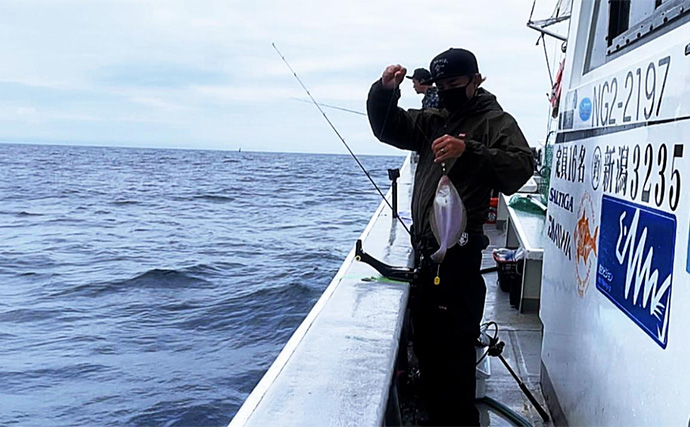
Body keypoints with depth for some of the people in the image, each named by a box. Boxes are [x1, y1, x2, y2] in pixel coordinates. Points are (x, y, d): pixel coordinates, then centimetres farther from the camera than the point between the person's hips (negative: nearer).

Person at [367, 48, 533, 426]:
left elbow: (521, 166, -17)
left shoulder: (495, 121, -2)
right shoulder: (434, 121, 20)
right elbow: (387, 127, 20)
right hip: (426, 250, 8)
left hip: (458, 251, -8)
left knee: (452, 345, -8)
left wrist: (468, 150, -29)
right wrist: (385, 90, 2)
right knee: (426, 341, 16)